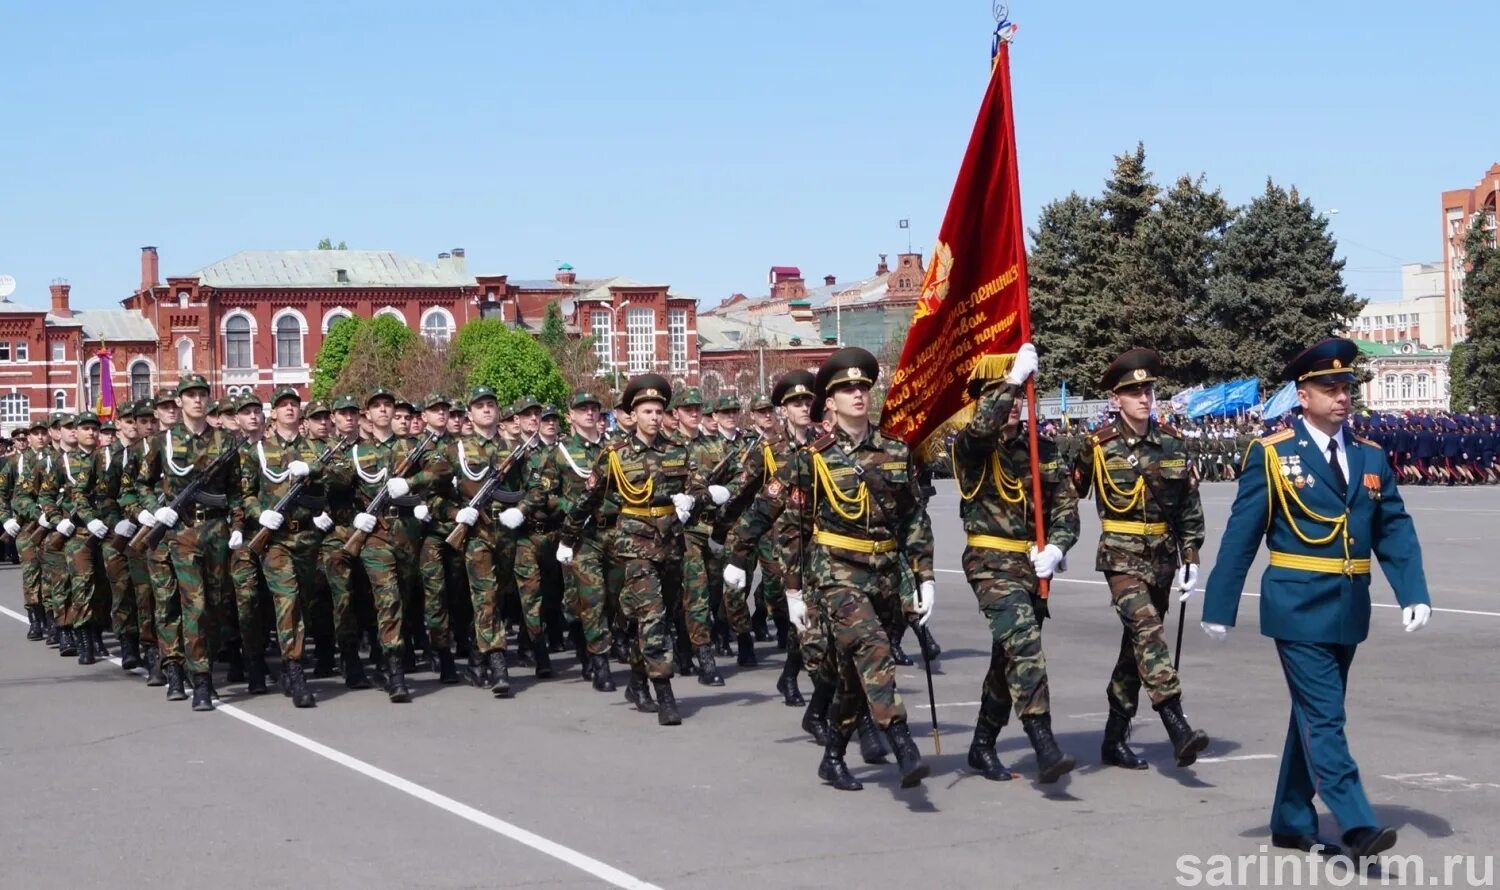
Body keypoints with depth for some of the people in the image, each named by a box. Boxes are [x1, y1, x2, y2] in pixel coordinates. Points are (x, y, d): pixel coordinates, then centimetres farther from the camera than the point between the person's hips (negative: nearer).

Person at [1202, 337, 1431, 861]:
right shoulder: (1272, 454, -6)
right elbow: (1240, 536, -5)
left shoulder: (1370, 457, 9)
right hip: (1299, 607, -6)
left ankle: (1292, 823, 23)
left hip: (1348, 611, 6)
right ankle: (1357, 826, -11)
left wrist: (1414, 595, -5)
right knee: (1324, 718, -9)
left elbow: (1395, 532, 8)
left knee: (1314, 716, 13)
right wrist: (1219, 606, -5)